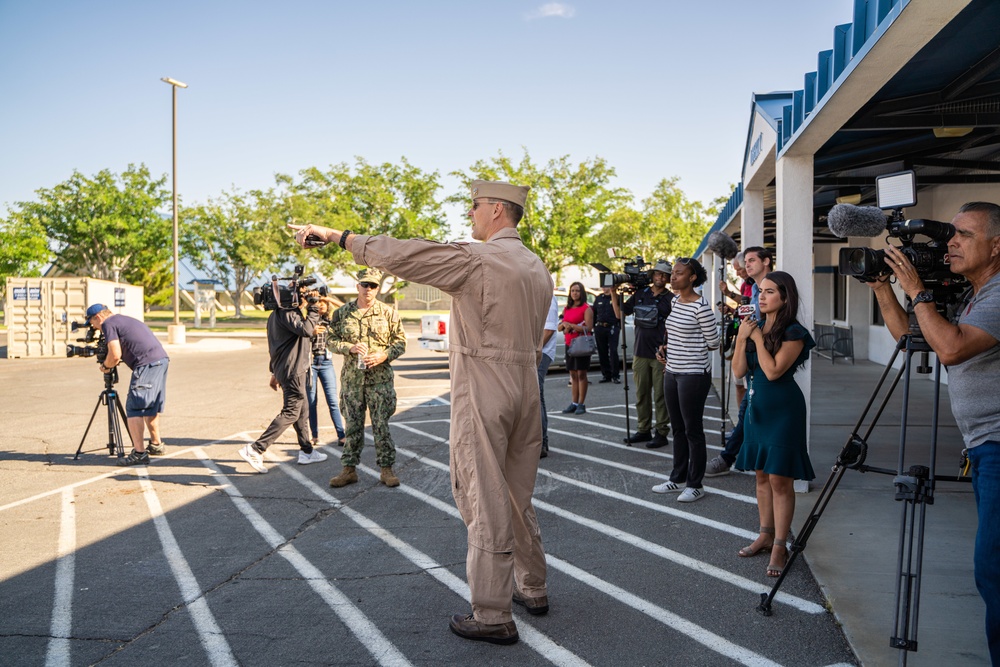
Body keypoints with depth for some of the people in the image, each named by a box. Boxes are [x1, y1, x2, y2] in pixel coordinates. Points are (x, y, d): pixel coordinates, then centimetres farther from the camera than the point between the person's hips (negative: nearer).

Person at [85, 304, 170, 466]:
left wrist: (105, 366, 7)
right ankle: (156, 445, 31)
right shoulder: (125, 319, 27)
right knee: (150, 407, 22)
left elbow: (115, 355, -11)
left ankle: (139, 453, -10)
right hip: (162, 360, 9)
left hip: (147, 364, -9)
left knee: (134, 408, -6)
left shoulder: (108, 324, -1)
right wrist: (112, 363, 27)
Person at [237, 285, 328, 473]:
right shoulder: (287, 314, -17)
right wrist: (313, 307, -23)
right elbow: (306, 330, -33)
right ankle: (255, 449, -14)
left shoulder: (275, 314, 15)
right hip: (293, 370, -11)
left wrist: (275, 372, 26)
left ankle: (307, 451, 25)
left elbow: (275, 345, 20)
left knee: (302, 410, 17)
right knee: (290, 413, -9)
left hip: (283, 369, 11)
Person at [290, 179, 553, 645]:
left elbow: (401, 255, -12)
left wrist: (337, 236, -3)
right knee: (518, 496, 19)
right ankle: (533, 589, 31)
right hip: (526, 386, 8)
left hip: (482, 392, -8)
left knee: (484, 501, -2)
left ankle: (492, 616, 5)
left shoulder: (477, 260, -12)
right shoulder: (537, 267, 13)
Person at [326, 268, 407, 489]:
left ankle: (386, 469, 9)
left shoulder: (388, 313, 2)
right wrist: (350, 347, -13)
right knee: (353, 425, 8)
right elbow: (331, 340, 6)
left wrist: (384, 355, -14)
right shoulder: (342, 313, 5)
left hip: (380, 378, -1)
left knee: (381, 424, 1)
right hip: (351, 378, 2)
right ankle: (349, 469, 16)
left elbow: (400, 342, 3)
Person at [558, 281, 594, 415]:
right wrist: (564, 325, -6)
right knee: (573, 374, 8)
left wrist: (571, 325, -17)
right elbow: (559, 327, 17)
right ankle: (574, 403, 12)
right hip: (569, 343, 6)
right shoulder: (567, 308, 15)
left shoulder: (586, 308, -5)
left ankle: (581, 404, -1)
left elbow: (589, 328, -15)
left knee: (581, 374, -4)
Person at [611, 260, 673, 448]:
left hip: (660, 355, -4)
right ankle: (643, 430, 20)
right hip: (640, 353, 5)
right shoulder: (640, 294, 10)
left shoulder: (670, 299, -3)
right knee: (641, 394, 11)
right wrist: (613, 293, 5)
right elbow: (620, 313, 14)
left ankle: (662, 432, 6)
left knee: (660, 395, -1)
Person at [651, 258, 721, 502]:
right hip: (672, 372, 9)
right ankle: (678, 478, 27)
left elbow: (713, 343, -11)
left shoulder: (700, 306, -16)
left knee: (693, 430, 1)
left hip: (693, 374, -8)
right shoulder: (675, 301, 10)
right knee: (678, 428, 16)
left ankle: (695, 485, 11)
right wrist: (666, 348, 6)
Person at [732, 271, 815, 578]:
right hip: (755, 407, 7)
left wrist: (757, 337, -16)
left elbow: (773, 371, -23)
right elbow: (739, 370, 0)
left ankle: (780, 545, 3)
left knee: (780, 479, -3)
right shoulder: (754, 325, 7)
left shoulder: (794, 333, -12)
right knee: (762, 475, 15)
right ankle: (766, 534, 26)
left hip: (782, 410, -7)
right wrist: (741, 338, -12)